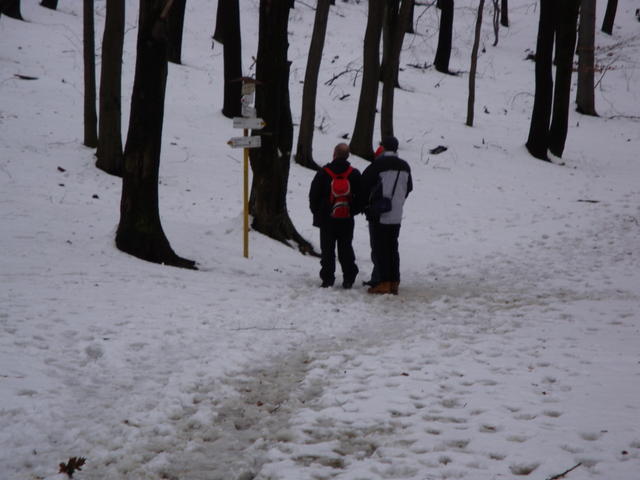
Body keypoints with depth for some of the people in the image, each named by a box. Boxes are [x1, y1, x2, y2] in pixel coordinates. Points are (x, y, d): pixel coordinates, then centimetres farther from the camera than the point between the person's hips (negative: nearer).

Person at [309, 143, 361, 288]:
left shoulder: (323, 173, -7)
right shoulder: (354, 174, -3)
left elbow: (313, 195, -2)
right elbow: (360, 196, 3)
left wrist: (317, 212, 11)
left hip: (326, 219, -1)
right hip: (347, 220, 2)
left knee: (327, 250, 5)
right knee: (346, 249, 9)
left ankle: (327, 279, 4)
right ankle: (348, 279, 7)